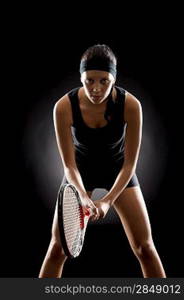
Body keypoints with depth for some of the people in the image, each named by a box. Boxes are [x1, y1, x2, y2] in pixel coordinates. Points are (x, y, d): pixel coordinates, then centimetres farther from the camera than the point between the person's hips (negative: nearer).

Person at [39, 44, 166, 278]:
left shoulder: (130, 105, -28)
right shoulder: (64, 107, -27)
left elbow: (130, 163, -21)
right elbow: (69, 164, -21)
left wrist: (108, 200, -31)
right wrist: (83, 196, -38)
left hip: (119, 171, 0)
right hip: (80, 173, 0)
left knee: (144, 247, -2)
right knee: (58, 247, -1)